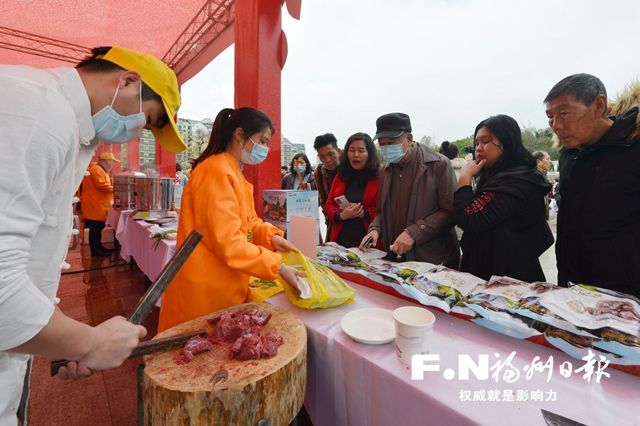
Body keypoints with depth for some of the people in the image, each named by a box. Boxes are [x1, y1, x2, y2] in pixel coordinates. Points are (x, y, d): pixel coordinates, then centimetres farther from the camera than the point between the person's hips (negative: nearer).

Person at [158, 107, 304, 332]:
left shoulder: (234, 173, 12)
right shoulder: (217, 172, -21)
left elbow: (247, 221, 13)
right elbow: (228, 243, -25)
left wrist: (271, 237, -6)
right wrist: (278, 267, -20)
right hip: (206, 291, -9)